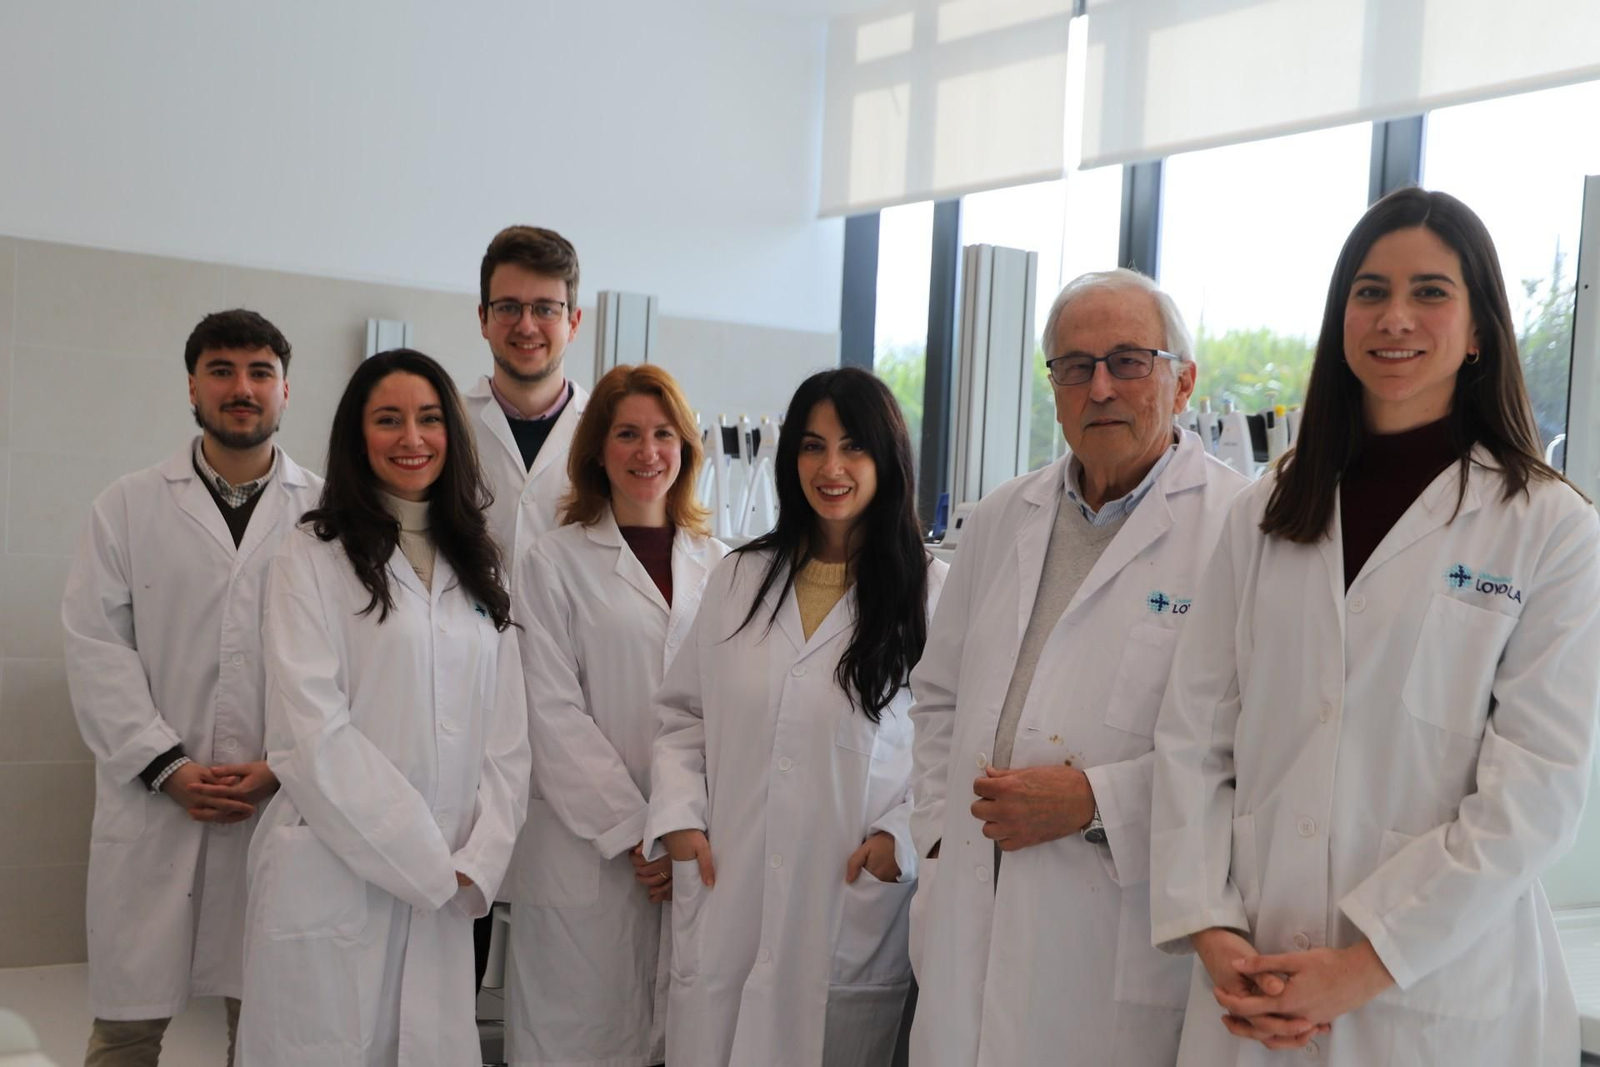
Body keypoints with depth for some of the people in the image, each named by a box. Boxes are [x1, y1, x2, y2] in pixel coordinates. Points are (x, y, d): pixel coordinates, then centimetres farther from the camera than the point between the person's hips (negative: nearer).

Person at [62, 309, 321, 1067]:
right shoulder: (128, 506, 7)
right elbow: (96, 650, 1)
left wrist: (285, 765, -10)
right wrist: (169, 767, -9)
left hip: (284, 803, 0)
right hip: (152, 806, 1)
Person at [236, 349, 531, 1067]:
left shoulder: (476, 566, 13)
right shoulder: (313, 558, -3)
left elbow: (506, 732, 8)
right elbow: (313, 734, -12)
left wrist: (475, 862, -5)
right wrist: (427, 862, -12)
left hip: (447, 890, 4)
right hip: (332, 879, -4)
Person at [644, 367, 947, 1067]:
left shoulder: (931, 590, -4)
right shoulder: (739, 579, 10)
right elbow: (681, 713, 14)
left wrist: (905, 835, -13)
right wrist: (678, 814, 1)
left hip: (852, 909, -3)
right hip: (723, 907, 3)